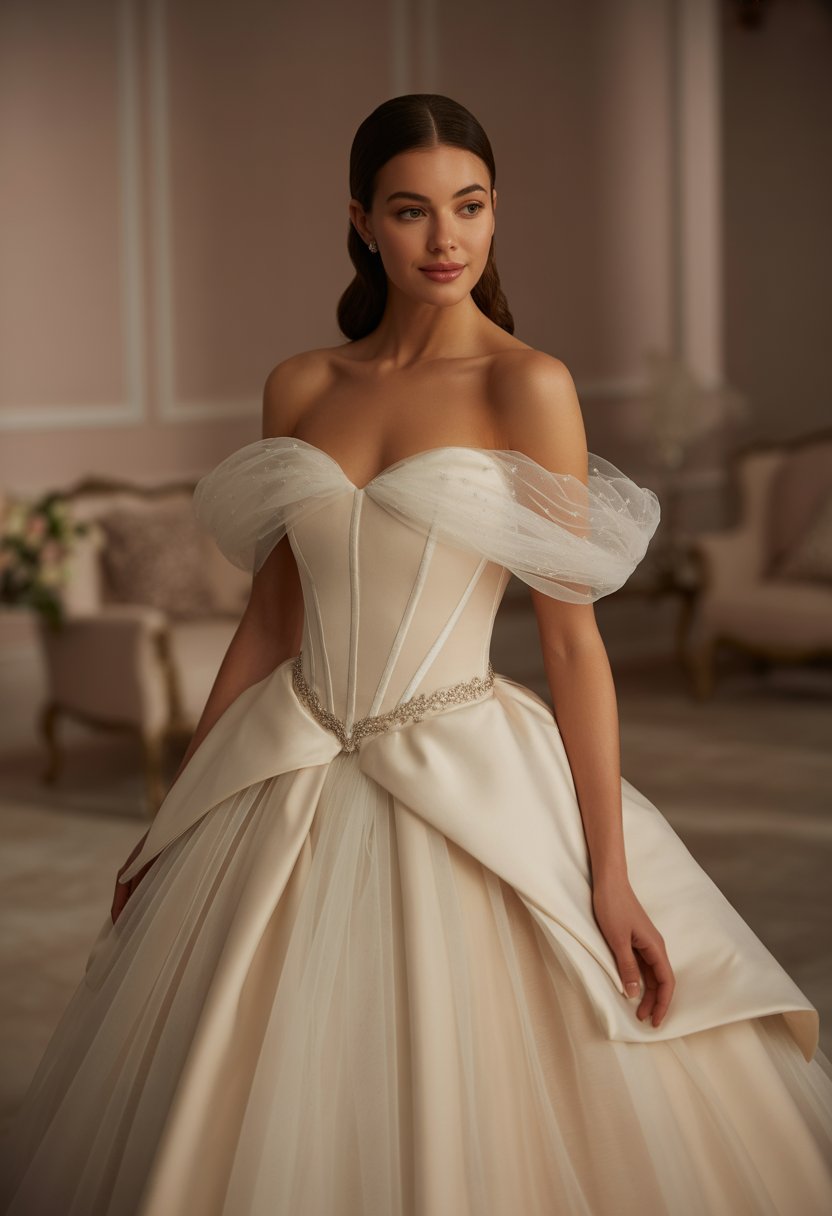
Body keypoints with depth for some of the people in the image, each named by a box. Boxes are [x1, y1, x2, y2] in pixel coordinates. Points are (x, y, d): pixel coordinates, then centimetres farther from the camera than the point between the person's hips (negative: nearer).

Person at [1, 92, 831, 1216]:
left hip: (465, 789, -4)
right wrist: (174, 821, 14)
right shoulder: (300, 388, 7)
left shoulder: (528, 386, -6)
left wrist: (612, 877, -11)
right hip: (289, 799, 4)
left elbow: (573, 638, -8)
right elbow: (271, 619, 12)